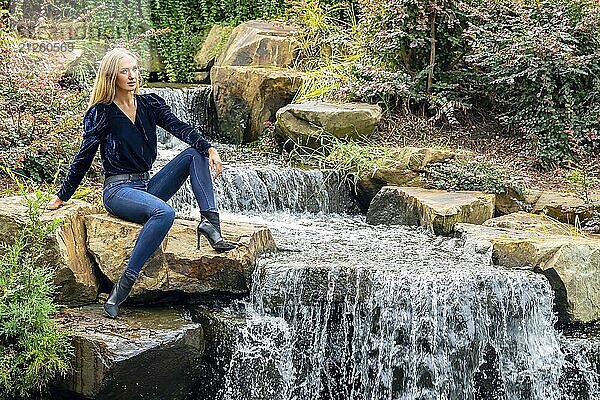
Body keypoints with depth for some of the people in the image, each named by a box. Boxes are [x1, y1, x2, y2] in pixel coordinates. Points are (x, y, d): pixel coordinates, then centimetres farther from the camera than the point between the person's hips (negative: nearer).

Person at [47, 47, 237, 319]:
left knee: (196, 152, -12)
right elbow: (84, 158, 0)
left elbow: (179, 127, -7)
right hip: (118, 190, -6)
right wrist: (61, 197, 4)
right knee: (164, 212, -36)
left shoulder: (150, 104, 9)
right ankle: (122, 286, -36)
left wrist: (209, 148, -24)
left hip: (148, 186, 6)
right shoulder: (101, 112, -4)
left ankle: (209, 221, -26)